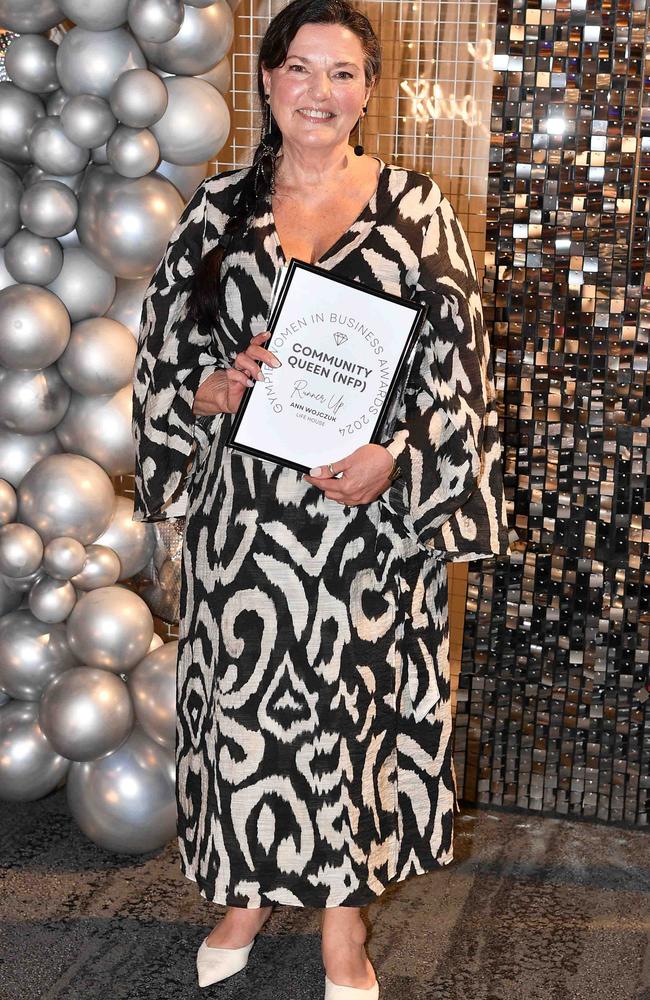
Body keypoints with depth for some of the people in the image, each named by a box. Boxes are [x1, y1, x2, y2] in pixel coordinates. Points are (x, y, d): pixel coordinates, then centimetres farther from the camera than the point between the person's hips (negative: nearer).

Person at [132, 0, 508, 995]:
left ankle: (344, 917, 26)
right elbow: (164, 346, 9)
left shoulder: (415, 207, 0)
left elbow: (456, 360, -3)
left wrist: (395, 456, -17)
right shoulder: (220, 206, 6)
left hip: (373, 510, -1)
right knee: (244, 692, 10)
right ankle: (252, 890, 33)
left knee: (357, 697, 7)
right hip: (242, 509, 2)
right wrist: (212, 389, -12)